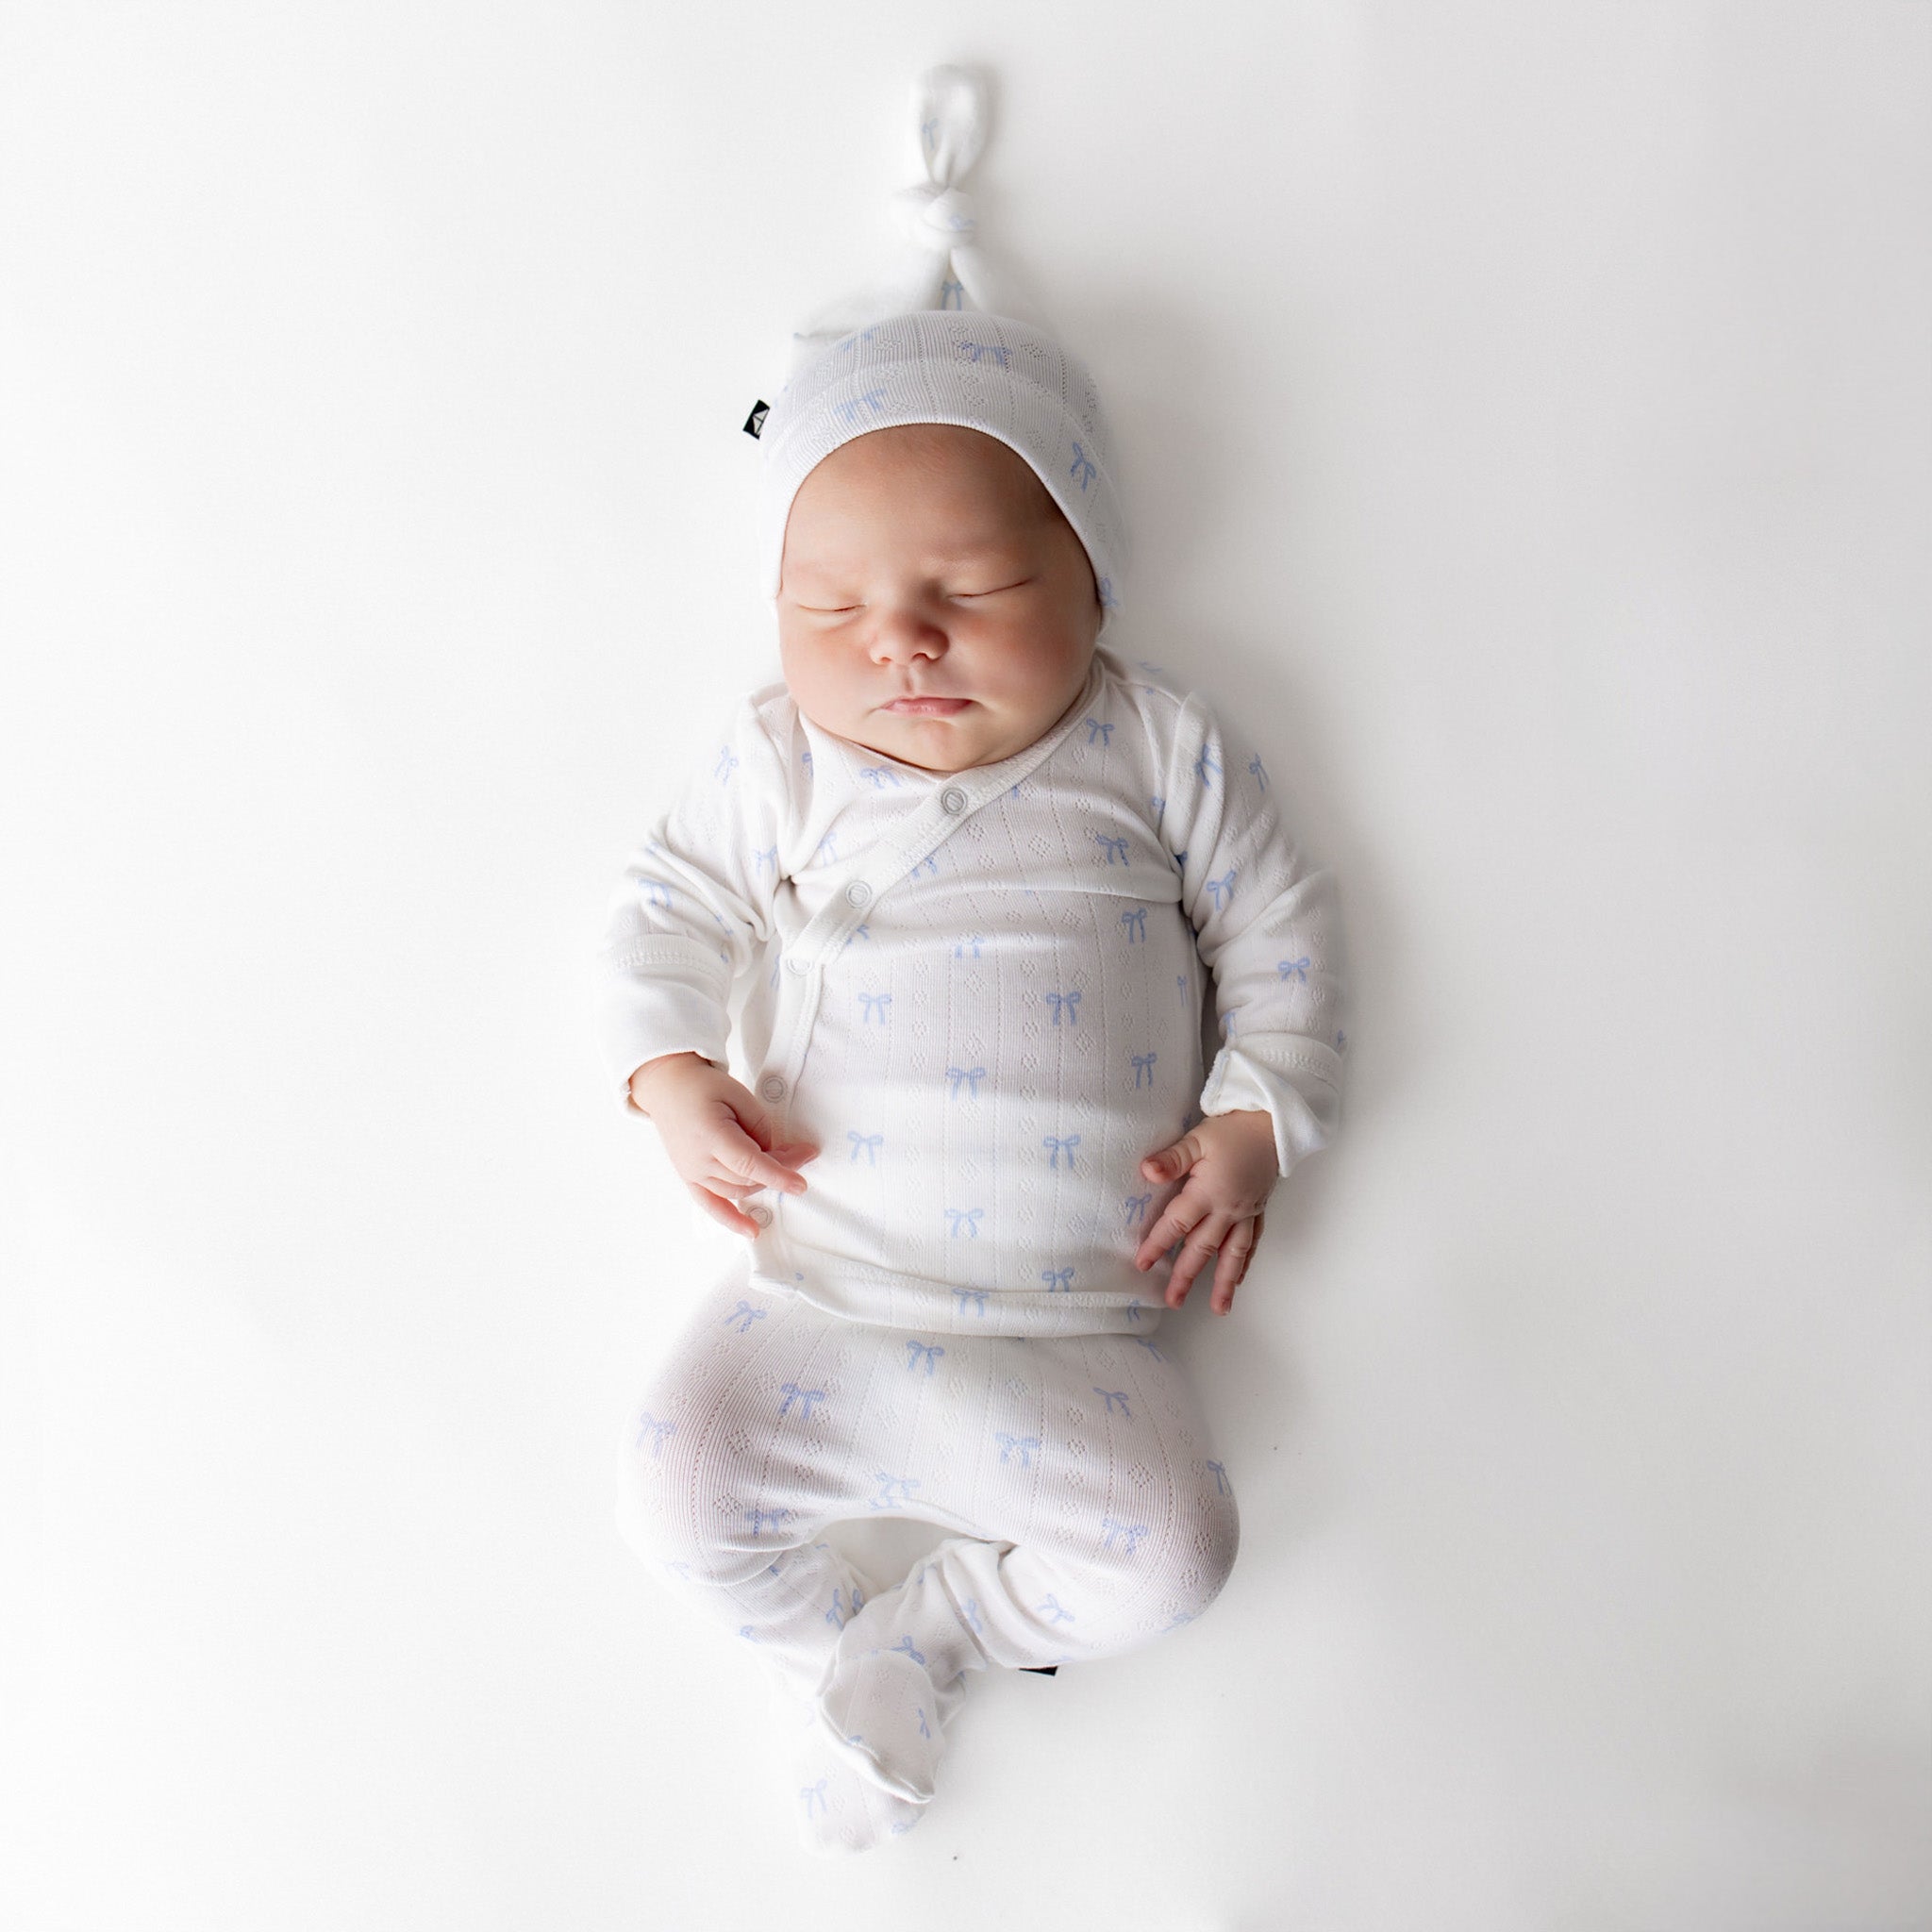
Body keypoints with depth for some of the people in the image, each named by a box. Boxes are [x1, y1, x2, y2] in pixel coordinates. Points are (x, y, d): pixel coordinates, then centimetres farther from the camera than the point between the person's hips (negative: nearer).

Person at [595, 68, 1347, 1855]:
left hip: (1076, 1327, 0)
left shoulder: (1161, 747, 0)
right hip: (819, 1291, 1)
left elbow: (1278, 921, 6)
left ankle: (915, 1639, 13)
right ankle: (826, 1659, 18)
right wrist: (673, 1075, -9)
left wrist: (1258, 1119, -3)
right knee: (677, 1478, -14)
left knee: (1169, 1551, -14)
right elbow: (669, 907, 8)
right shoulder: (777, 766, 2)